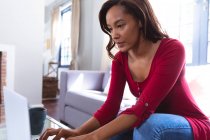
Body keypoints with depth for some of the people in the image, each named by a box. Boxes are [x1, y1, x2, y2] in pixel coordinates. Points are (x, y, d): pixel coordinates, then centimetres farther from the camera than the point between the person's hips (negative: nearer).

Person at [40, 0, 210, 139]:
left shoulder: (172, 49, -25)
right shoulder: (120, 59, -7)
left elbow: (144, 107, -34)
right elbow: (110, 106, -14)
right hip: (151, 123, 5)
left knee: (148, 124, -34)